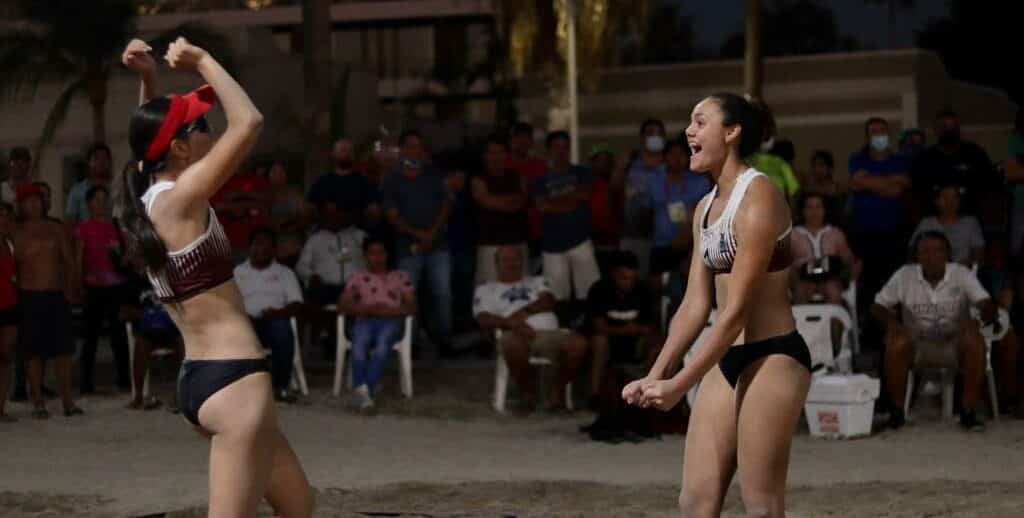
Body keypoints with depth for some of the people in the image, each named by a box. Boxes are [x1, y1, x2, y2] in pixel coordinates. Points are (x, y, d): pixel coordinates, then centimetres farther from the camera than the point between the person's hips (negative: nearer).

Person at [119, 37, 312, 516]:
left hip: (200, 378, 10)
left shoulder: (148, 201, 11)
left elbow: (154, 134, 30)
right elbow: (249, 122, -20)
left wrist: (148, 80, 15)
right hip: (232, 380, -10)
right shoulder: (180, 199, -14)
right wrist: (201, 61, -8)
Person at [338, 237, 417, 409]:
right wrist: (366, 309, -7)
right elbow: (342, 306, 11)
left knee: (383, 340, -39)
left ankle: (367, 389, -54)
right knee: (360, 343, -37)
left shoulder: (400, 276, 24)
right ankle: (362, 388, -57)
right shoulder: (358, 278, 25)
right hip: (366, 320, 1)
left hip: (392, 321, -1)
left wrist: (389, 311, -7)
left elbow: (412, 307, 12)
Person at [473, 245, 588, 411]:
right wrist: (512, 323, -15)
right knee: (513, 344, -42)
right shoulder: (486, 290, 22)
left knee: (578, 343, -30)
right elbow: (484, 320, 4)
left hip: (549, 333, 3)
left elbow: (548, 301, 10)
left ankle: (558, 389, -10)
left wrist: (523, 312, -7)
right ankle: (527, 390, -17)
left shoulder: (537, 282, 31)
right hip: (518, 335, -3)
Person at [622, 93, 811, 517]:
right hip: (727, 359, 9)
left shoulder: (758, 196, -15)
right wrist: (656, 375, 4)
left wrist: (680, 384, -20)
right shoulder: (706, 207, 13)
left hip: (772, 358, -9)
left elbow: (737, 309, -19)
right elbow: (695, 303, 13)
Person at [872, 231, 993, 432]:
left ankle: (968, 411, -21)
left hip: (954, 343, 0)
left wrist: (976, 320, -39)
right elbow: (878, 307, 0)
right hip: (916, 343, 0)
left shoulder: (962, 274, -7)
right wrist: (892, 322, -23)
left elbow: (989, 308, -15)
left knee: (974, 341, -32)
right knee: (896, 343, -32)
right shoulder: (904, 276, -5)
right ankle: (896, 411, -16)